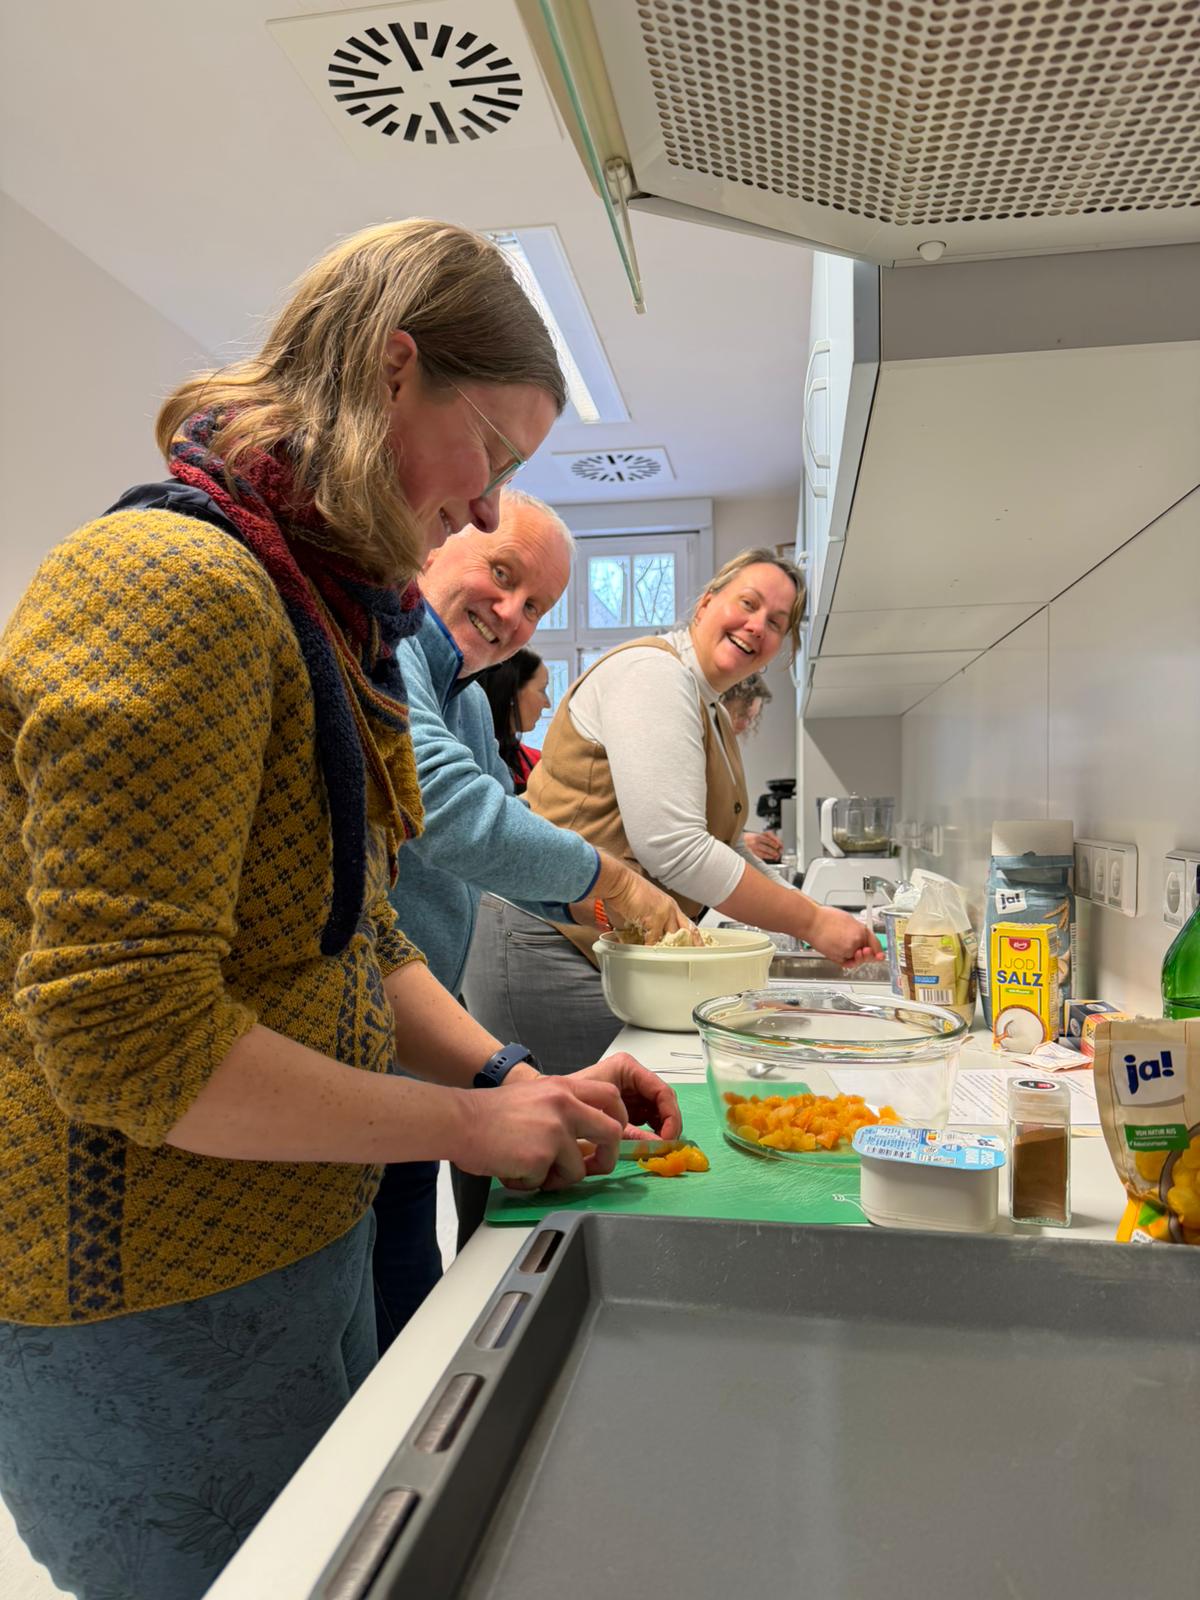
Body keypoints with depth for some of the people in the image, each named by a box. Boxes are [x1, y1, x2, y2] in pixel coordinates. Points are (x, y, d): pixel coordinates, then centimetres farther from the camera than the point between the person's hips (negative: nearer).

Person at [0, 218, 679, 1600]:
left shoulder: (318, 609, 10)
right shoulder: (173, 585, -22)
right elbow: (129, 1039, -26)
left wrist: (508, 1076, 0)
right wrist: (470, 1123, -17)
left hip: (295, 1249, 9)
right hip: (159, 1309, -9)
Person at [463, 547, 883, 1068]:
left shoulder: (714, 718, 18)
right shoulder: (652, 670, -14)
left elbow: (722, 853, 21)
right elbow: (672, 849, -23)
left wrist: (825, 923, 10)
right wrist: (811, 922, -15)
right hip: (545, 944, -10)